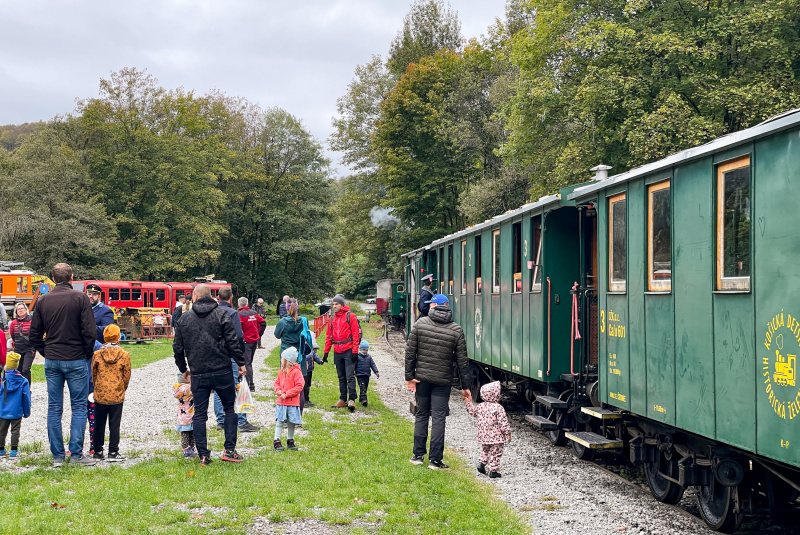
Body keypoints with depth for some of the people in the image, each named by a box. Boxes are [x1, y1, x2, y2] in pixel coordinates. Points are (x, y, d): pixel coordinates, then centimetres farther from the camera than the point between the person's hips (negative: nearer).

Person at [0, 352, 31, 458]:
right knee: (15, 431, 7)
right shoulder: (23, 381, -6)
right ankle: (13, 451, 5)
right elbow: (26, 398, -1)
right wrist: (26, 412, 9)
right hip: (17, 413, 0)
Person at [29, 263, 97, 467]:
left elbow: (34, 334, 7)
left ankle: (57, 456, 9)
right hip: (76, 360, -4)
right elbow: (90, 331, -12)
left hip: (51, 361, 4)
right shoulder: (80, 298, -8)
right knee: (79, 407, 3)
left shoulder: (43, 300, 5)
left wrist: (45, 353, 15)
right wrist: (88, 353, 2)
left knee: (54, 408, 7)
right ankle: (76, 454, 0)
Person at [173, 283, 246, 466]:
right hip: (221, 371, -2)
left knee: (199, 414, 6)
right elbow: (233, 341, -7)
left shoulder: (184, 318, 6)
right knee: (230, 409, 10)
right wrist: (241, 363, 4)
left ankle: (203, 455, 4)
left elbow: (178, 347, 10)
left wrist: (183, 369, 22)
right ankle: (229, 450, 4)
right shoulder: (221, 314, -2)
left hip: (198, 374, 2)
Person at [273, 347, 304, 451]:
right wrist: (278, 390, -6)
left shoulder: (296, 372, -10)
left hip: (292, 403, -4)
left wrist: (287, 394, -16)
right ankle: (277, 441, 2)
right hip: (281, 402, 4)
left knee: (291, 423, 6)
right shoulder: (281, 372, 10)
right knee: (279, 422, -1)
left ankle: (290, 441, 20)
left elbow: (299, 386, -15)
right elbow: (276, 383, 18)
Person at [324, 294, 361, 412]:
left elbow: (356, 334, -7)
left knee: (350, 376, -9)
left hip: (348, 351, -6)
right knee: (341, 377, 10)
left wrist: (354, 351, -12)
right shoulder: (333, 318, 14)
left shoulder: (350, 316, -3)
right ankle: (343, 400, 15)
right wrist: (326, 352, 13)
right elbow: (329, 336, 18)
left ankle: (352, 400, -9)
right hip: (337, 352, 6)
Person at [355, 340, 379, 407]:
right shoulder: (357, 357, -4)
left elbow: (373, 365, 9)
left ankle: (361, 399, 22)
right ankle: (363, 399, -25)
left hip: (367, 375, 5)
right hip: (359, 375, -5)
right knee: (362, 388, -16)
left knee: (365, 388, 10)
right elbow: (354, 366, -2)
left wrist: (376, 372, -2)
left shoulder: (369, 357, 10)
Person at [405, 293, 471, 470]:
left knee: (422, 415, 14)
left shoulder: (420, 324, -4)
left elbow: (410, 352, -6)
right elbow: (462, 360, -4)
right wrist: (465, 386, 3)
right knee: (438, 418, 2)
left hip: (422, 377, 1)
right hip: (442, 380, -1)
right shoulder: (456, 330, -5)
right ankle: (435, 460, 2)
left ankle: (418, 455, 18)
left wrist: (410, 376, 0)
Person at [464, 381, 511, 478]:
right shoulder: (498, 408, -14)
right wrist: (508, 433, -7)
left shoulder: (480, 406, 2)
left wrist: (469, 402, 29)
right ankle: (493, 470, 5)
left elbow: (472, 412, 20)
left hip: (483, 436, 5)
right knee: (495, 453, 4)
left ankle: (481, 463, 13)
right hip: (496, 437, -5)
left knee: (485, 451, 26)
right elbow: (503, 422, -15)